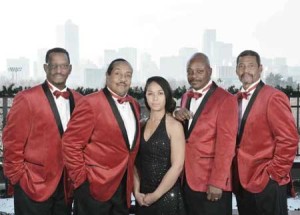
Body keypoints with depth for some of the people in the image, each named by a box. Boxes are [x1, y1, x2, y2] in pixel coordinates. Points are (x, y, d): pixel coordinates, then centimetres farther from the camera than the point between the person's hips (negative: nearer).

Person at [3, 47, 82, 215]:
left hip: (66, 186, 5)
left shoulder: (78, 100, 5)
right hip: (33, 187, -4)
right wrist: (19, 177, -8)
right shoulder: (27, 99, -10)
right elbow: (12, 143, -8)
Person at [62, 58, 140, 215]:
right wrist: (81, 178, -13)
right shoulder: (91, 103, -13)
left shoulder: (134, 105, 9)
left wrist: (129, 175, 13)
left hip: (124, 187, 7)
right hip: (94, 187, -6)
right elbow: (71, 144, -14)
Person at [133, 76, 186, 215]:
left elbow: (177, 166, -14)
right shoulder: (142, 125, 5)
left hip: (167, 197, -4)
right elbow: (136, 162, 8)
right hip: (143, 198, 5)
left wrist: (155, 195, -11)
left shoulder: (174, 125, -10)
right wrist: (136, 191, -2)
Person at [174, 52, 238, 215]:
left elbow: (226, 143, -15)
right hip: (186, 179, 6)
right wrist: (177, 116, -3)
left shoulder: (225, 99, -10)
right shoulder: (186, 97, 12)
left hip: (211, 182, -6)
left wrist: (217, 182, -18)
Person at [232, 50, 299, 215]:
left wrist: (273, 173, -15)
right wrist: (236, 173, 5)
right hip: (242, 180, 7)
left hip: (266, 183, -7)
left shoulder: (273, 97, -12)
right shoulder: (236, 99, 11)